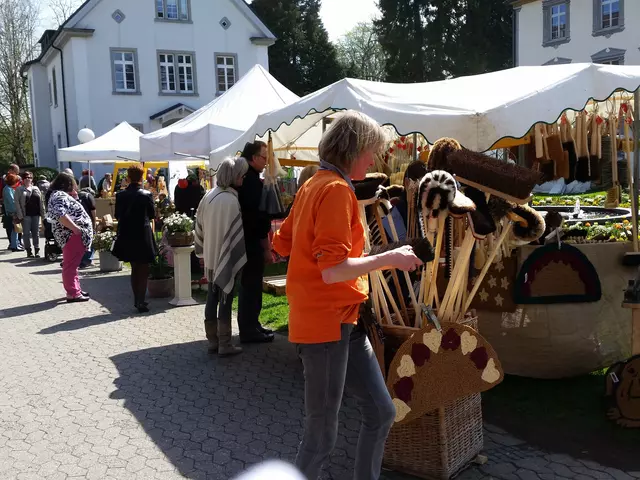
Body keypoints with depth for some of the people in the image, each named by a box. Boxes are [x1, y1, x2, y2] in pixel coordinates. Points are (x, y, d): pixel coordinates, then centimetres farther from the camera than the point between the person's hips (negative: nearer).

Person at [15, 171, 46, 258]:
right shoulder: (19, 190, 3)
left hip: (36, 214, 3)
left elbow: (41, 202, 11)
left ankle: (37, 250, 10)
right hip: (26, 215, -3)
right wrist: (20, 215, -12)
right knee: (26, 233, 1)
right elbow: (17, 203, -4)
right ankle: (29, 251, 6)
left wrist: (42, 214, 3)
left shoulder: (36, 189, 13)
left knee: (36, 233, 5)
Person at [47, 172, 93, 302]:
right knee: (70, 265, -7)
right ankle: (73, 294, -4)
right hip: (72, 236, -11)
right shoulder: (60, 196, -15)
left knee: (72, 264, 17)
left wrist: (73, 196, 14)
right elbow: (60, 215, -30)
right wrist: (75, 228, -26)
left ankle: (75, 290, 26)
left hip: (73, 235, 11)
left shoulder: (61, 195, 17)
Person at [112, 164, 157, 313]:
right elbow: (152, 214, -1)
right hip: (143, 236, -4)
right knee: (143, 271, 5)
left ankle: (137, 300, 24)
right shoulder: (146, 195, -12)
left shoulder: (120, 195, -3)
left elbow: (117, 215, 4)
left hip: (126, 236, 4)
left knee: (135, 269, 18)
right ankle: (141, 302, 3)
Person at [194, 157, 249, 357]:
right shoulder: (230, 200, -19)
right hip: (226, 259, -7)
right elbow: (234, 234, -19)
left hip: (211, 258, 7)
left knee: (212, 298, 13)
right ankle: (224, 344, 6)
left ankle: (213, 340, 21)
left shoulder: (208, 196, 4)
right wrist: (235, 259, -13)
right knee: (225, 300, 0)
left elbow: (200, 227, 11)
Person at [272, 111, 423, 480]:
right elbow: (334, 270, -25)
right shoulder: (337, 188, -17)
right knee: (322, 435, 2)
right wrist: (389, 259, -17)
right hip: (327, 324, -10)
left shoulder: (314, 184, 12)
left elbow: (283, 243, 19)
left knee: (382, 412, 15)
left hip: (345, 322, 10)